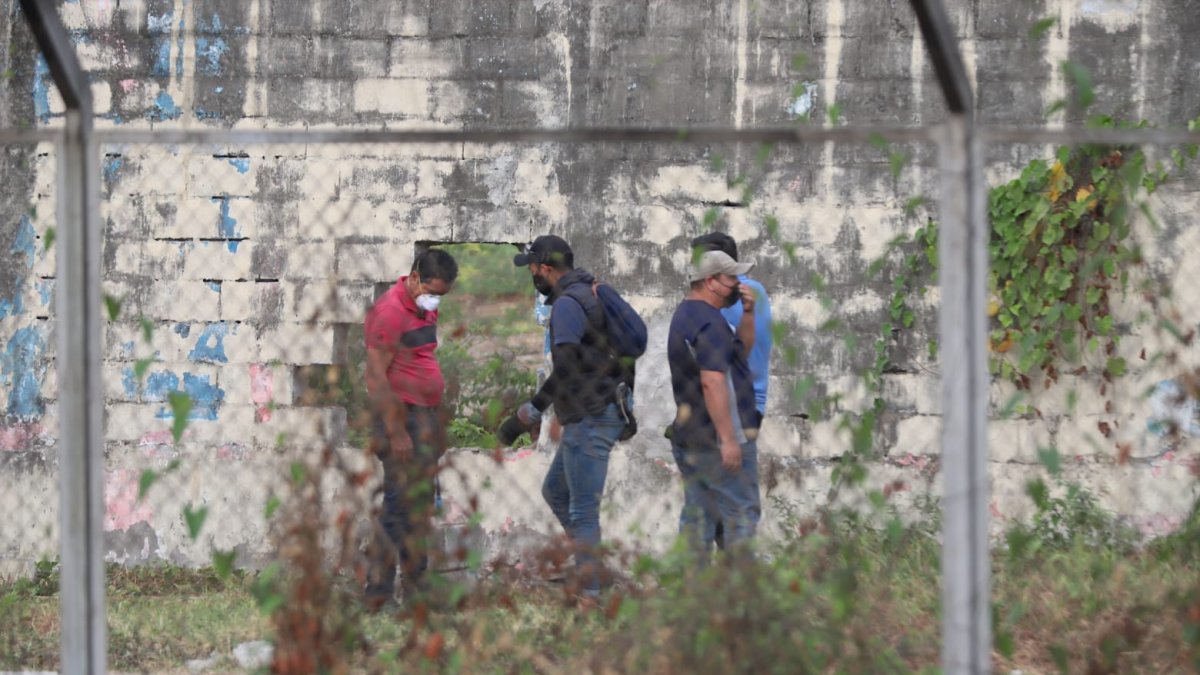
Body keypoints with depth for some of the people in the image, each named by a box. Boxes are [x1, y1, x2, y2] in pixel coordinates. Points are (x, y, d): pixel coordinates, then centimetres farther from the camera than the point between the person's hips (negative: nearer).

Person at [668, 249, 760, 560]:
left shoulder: (685, 314, 18)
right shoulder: (709, 322, -17)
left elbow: (742, 351, 24)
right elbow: (712, 382, -25)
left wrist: (748, 313, 8)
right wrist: (728, 439, -26)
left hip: (687, 437, 10)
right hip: (714, 439, -10)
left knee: (697, 516, 10)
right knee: (740, 514, -6)